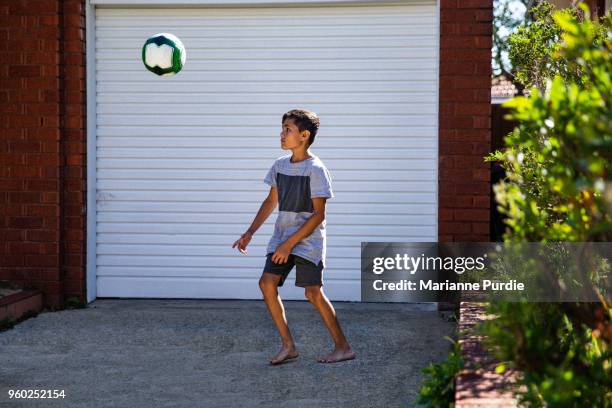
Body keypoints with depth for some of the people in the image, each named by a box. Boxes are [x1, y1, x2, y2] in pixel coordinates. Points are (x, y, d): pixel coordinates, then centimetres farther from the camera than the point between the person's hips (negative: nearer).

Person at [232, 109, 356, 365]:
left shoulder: (316, 169, -13)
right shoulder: (280, 165, 8)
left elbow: (318, 215, -14)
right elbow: (271, 202, 19)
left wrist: (289, 243, -18)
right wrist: (249, 233, 14)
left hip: (308, 238, -7)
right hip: (282, 237, 7)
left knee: (313, 292, -12)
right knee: (267, 282, -8)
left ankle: (343, 347, 1)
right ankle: (288, 346, -1)